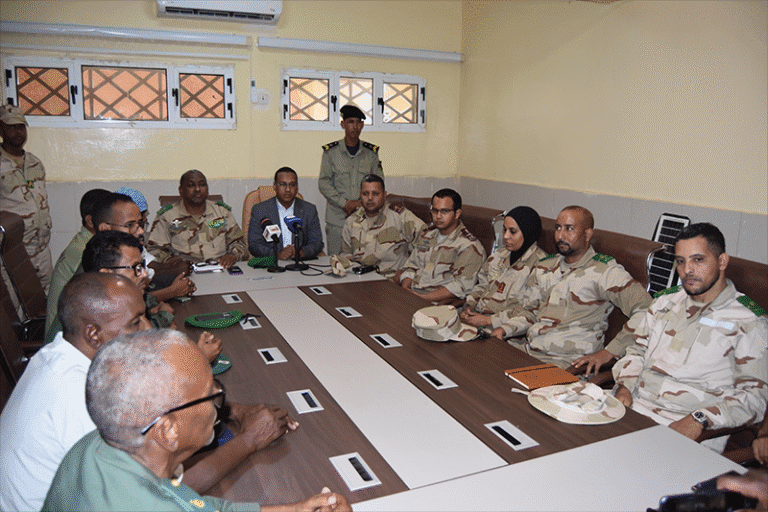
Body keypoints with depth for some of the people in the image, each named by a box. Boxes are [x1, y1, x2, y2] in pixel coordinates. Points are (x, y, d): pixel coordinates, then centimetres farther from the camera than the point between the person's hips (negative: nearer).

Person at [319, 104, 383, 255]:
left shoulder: (371, 153, 9)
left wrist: (362, 203, -8)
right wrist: (345, 204, -11)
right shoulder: (331, 152, 4)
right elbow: (324, 183, 0)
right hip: (337, 219, -1)